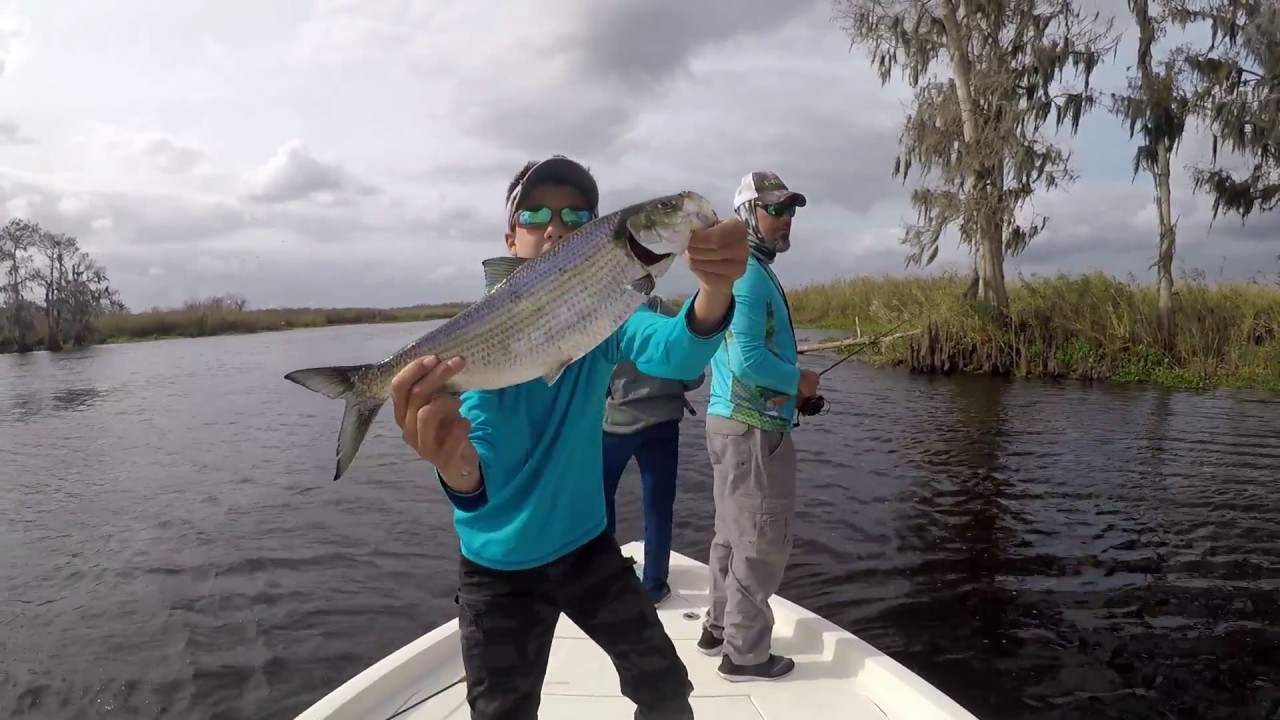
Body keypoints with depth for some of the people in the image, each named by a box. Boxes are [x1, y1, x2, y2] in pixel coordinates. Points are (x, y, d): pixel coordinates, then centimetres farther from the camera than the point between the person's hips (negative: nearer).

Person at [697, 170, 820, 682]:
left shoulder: (744, 271, 16)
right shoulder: (749, 273, -16)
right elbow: (746, 359, -26)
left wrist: (791, 388, 15)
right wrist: (798, 381, -10)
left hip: (733, 421, 11)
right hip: (754, 428, -11)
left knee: (734, 534, 19)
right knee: (761, 542, -2)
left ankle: (720, 629, 31)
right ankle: (744, 653, 9)